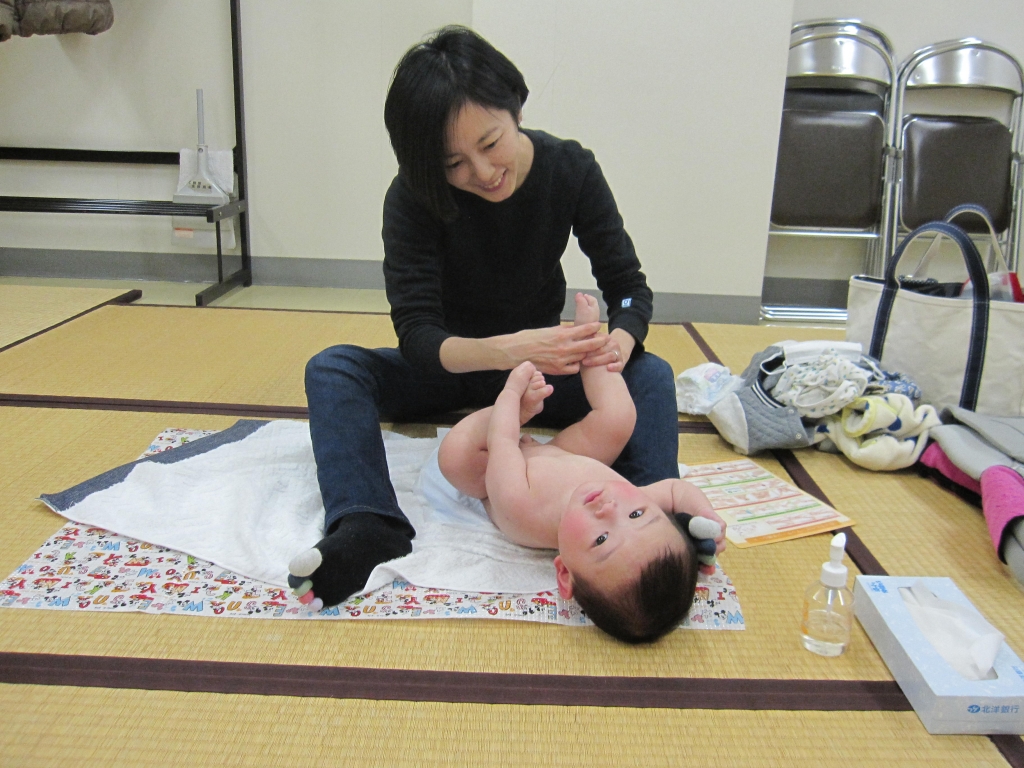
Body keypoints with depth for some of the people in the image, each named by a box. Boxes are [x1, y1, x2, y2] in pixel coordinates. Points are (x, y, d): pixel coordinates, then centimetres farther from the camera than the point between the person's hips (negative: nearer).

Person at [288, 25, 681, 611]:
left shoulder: (571, 169, -15)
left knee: (652, 374, -27)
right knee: (332, 369, -27)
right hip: (448, 367, 0)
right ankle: (366, 526, -45)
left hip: (540, 364, 1)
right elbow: (416, 331, -28)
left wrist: (621, 341, -37)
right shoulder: (415, 195, -21)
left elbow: (629, 285, -13)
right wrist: (505, 350, -49)